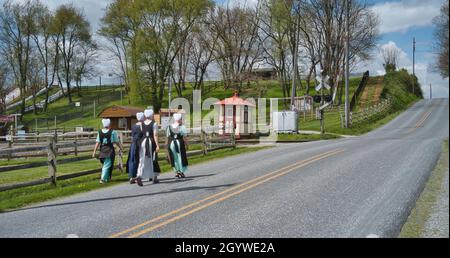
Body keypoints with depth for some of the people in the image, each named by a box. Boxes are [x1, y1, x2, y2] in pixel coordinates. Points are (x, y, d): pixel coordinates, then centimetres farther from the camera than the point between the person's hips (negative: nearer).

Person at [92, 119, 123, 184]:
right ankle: (103, 179, -8)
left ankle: (107, 178, 27)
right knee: (107, 165, 0)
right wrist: (120, 148, 12)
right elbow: (116, 142, -2)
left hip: (102, 150, 4)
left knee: (105, 164, 20)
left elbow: (97, 142, -1)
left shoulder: (100, 132, 3)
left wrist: (94, 151, 2)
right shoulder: (112, 132, -7)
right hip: (110, 150, -4)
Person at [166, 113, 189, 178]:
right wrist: (186, 144, -2)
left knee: (174, 158, 13)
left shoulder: (169, 127, 4)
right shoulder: (182, 127, -6)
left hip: (171, 143, 3)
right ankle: (181, 172, 9)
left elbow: (167, 137, 3)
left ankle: (176, 172, 10)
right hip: (179, 143, -3)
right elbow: (184, 137, -9)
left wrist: (166, 144, 10)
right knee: (181, 157, 7)